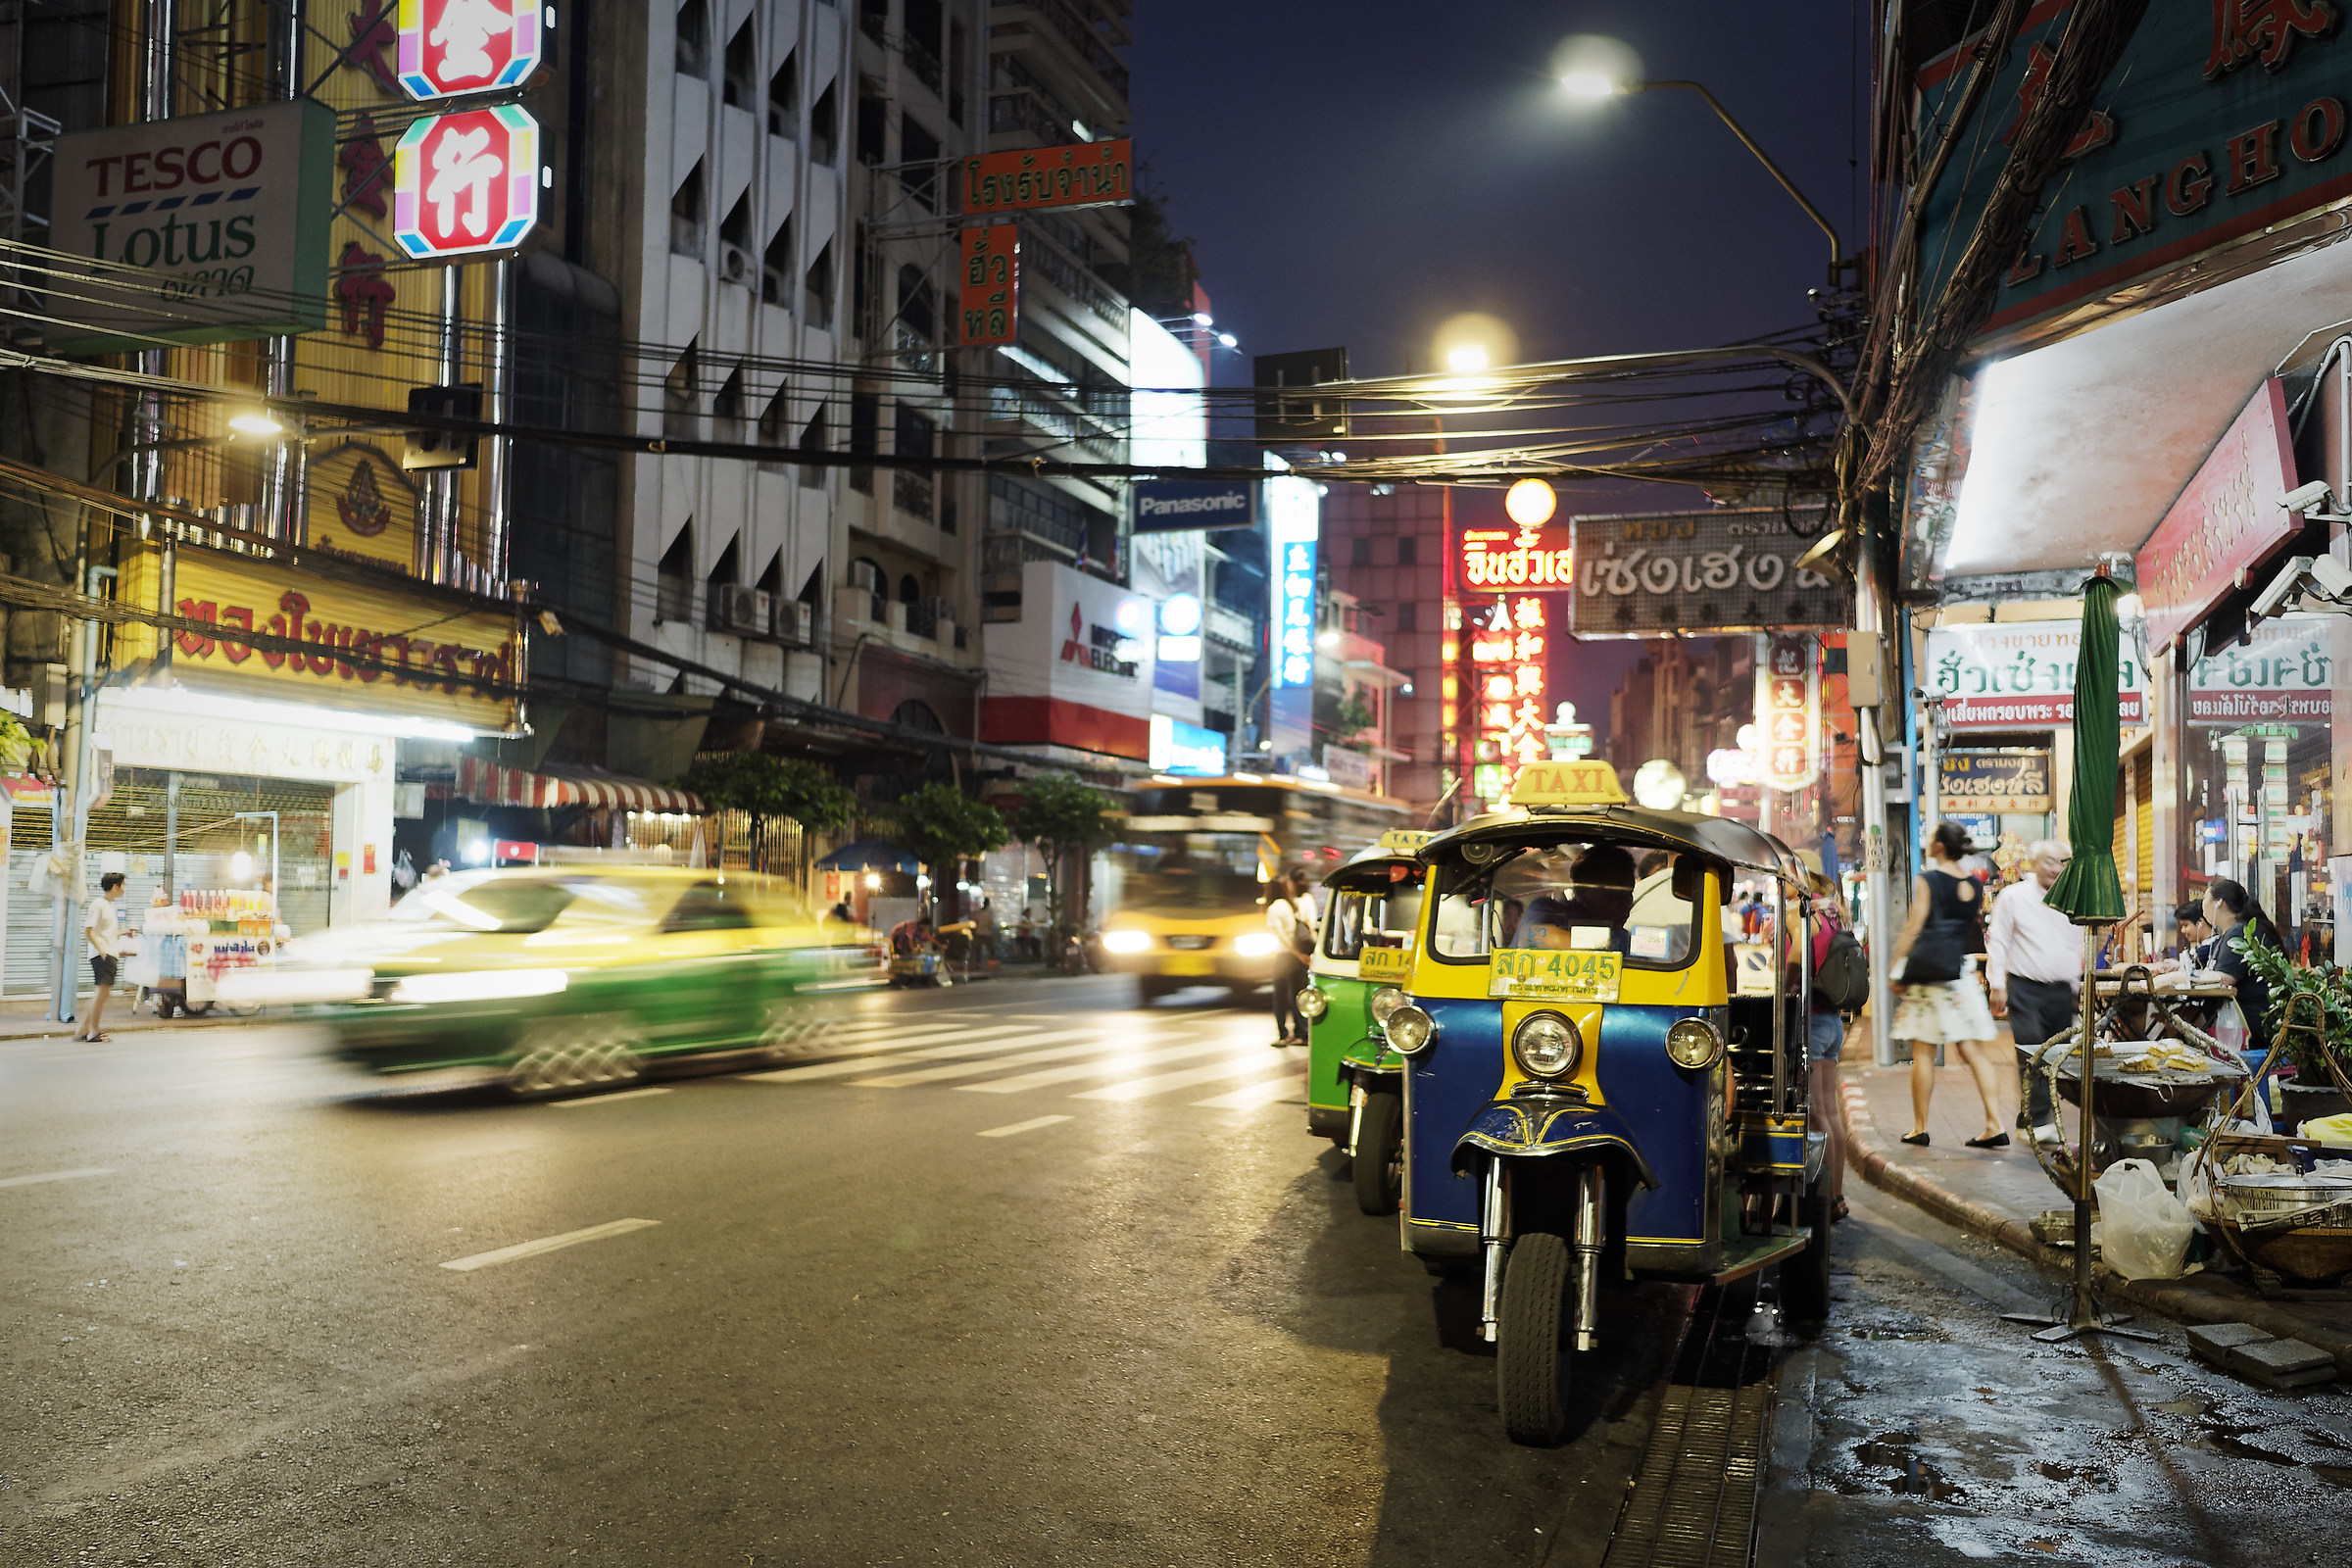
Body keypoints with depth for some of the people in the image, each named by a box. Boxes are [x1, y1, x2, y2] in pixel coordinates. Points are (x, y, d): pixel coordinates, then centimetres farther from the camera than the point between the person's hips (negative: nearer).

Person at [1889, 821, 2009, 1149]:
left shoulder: (1926, 880, -8)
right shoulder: (1975, 886, 9)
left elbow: (1914, 927, -12)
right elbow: (1979, 937, 14)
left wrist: (1896, 968, -8)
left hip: (1929, 975, -5)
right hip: (1964, 980, 5)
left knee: (1923, 1053, 1)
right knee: (1976, 1053, 5)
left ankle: (1920, 1128, 6)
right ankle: (1995, 1125, 0)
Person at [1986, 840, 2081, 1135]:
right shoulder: (2013, 896, 0)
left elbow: (2077, 946, 21)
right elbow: (1998, 942, 0)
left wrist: (2076, 985, 17)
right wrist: (1997, 985, -5)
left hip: (2063, 990, 5)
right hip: (2026, 989, -5)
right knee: (2032, 1057, -11)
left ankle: (2028, 1120, 14)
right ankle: (2037, 1122, -8)